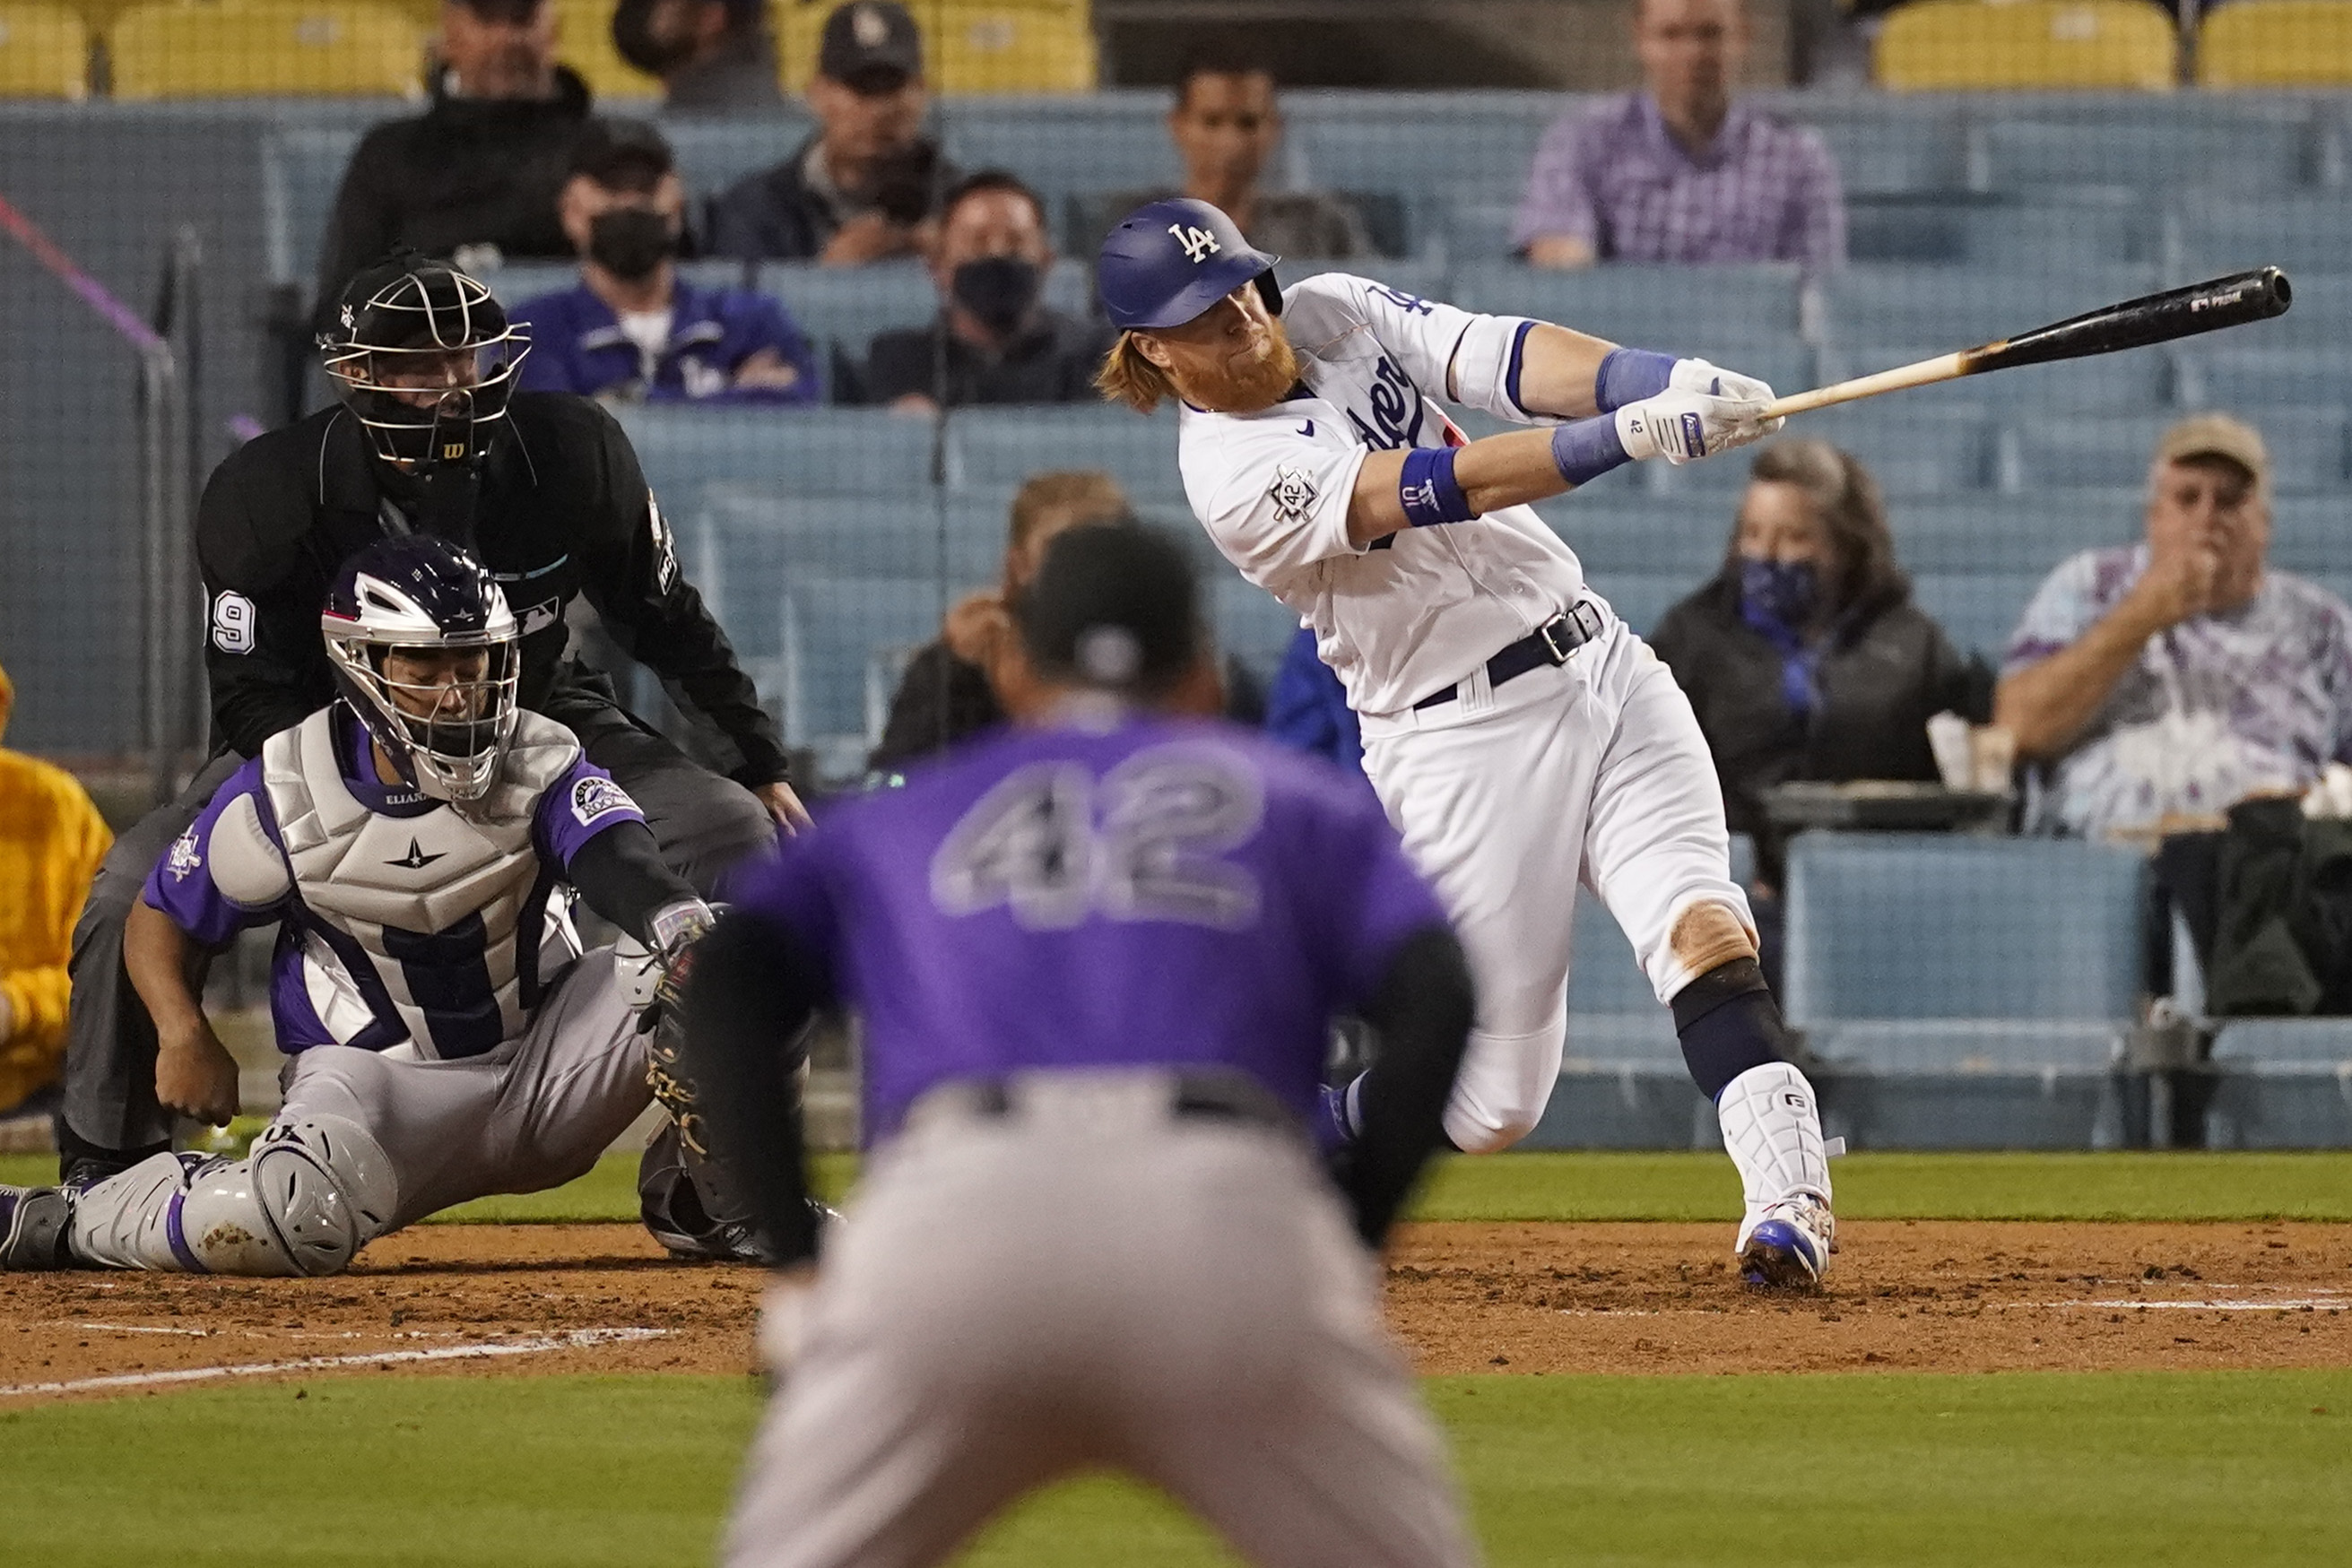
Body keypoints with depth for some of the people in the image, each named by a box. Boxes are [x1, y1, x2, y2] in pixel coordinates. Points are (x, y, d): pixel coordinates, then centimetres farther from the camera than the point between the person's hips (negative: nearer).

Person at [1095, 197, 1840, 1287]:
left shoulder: (1333, 315, 5)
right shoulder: (1234, 474, -15)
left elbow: (1505, 360, -9)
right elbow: (1444, 490, -27)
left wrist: (1667, 381, -28)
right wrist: (1634, 434, -38)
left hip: (1600, 663, 6)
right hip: (1467, 739, -6)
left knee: (1697, 920, -18)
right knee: (1490, 1102, -4)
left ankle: (1786, 1192, -30)